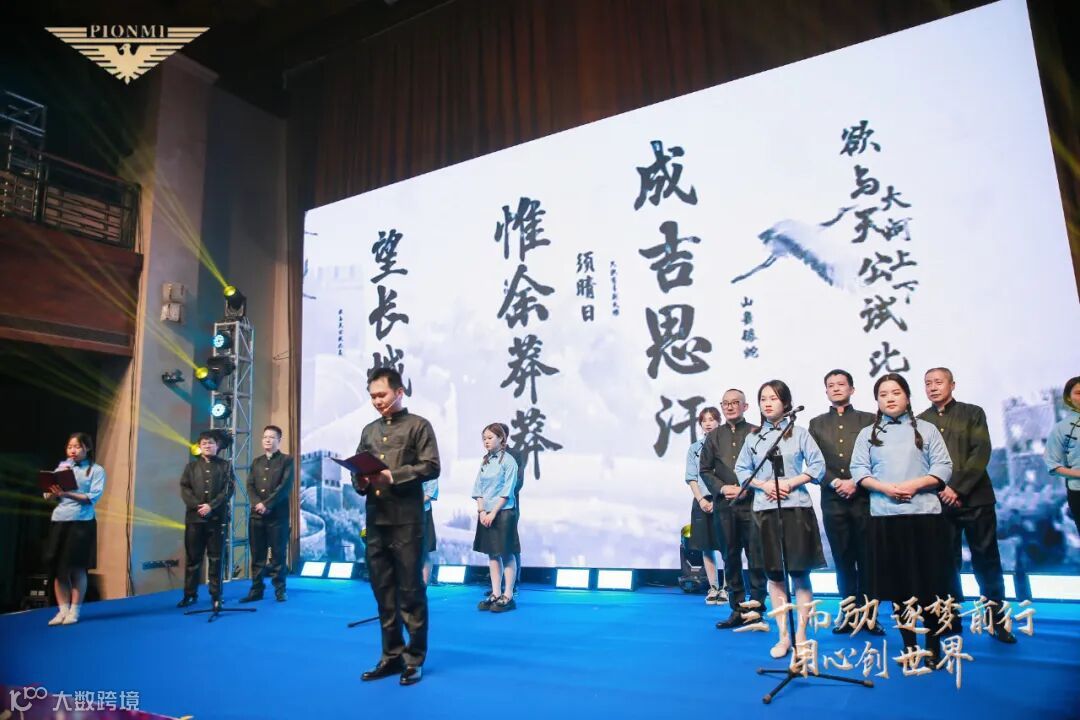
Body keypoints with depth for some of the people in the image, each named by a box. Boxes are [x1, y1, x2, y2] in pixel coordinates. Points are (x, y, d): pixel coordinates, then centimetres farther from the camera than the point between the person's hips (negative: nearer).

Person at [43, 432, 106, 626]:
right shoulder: (61, 467, 14)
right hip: (58, 520, 4)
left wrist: (66, 494, -21)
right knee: (57, 568, 2)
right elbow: (48, 496, 10)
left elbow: (93, 497, -11)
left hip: (81, 522, -4)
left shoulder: (96, 470, 1)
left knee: (77, 568, -2)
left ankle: (74, 611, 6)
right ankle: (62, 610, 12)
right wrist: (54, 491, -13)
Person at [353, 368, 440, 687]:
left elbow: (431, 467, -8)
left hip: (406, 521, -5)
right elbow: (358, 468, 18)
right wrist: (360, 482, -4)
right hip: (375, 520, 6)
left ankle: (414, 659, 12)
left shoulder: (418, 425, 1)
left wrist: (393, 476, -17)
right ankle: (391, 656, 23)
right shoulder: (369, 431, 17)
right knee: (383, 591, 11)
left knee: (411, 591, 1)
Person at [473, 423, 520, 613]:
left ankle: (507, 596, 6)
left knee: (507, 555, 0)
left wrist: (493, 513, -14)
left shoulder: (509, 461, -8)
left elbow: (507, 491, -12)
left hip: (503, 513, -6)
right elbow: (478, 488, 9)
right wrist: (482, 511, -3)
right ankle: (495, 594, 19)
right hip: (485, 514, 6)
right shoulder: (485, 461, 10)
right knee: (492, 554, 11)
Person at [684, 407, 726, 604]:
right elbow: (691, 478, 7)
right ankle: (713, 588, 14)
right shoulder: (694, 448, 10)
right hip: (702, 501, 3)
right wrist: (701, 500, -6)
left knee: (725, 546, -4)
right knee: (706, 547, 6)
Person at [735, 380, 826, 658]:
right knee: (774, 575, 6)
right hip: (765, 510, 3)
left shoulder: (799, 433, 2)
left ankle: (801, 634, 12)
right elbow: (741, 470, 9)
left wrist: (790, 483, -13)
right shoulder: (753, 437, 9)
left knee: (800, 573, 0)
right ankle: (783, 636, 14)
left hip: (796, 508, -2)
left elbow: (818, 466, -3)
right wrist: (764, 485, -8)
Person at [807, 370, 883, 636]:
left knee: (867, 559, 2)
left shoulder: (869, 420, 8)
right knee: (843, 560, 6)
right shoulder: (816, 424, 12)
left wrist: (856, 482, -12)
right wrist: (835, 482, -10)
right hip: (833, 500, 1)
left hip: (864, 497, -1)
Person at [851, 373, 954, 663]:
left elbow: (943, 468, 1)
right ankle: (909, 646, 17)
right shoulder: (867, 434, 11)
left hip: (925, 513, -1)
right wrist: (885, 488, -13)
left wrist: (914, 485, -14)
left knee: (930, 583, 2)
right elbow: (858, 470, 4)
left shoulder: (926, 429, 9)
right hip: (885, 516, 1)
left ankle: (933, 646, 15)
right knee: (898, 584, 6)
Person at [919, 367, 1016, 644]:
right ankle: (951, 619, 15)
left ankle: (996, 620, 18)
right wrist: (939, 491, -8)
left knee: (986, 561, 4)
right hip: (938, 502, 1)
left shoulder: (973, 413, 5)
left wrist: (958, 487, -15)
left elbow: (981, 453, -6)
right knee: (947, 563, 4)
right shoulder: (920, 421, 9)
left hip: (975, 498, -1)